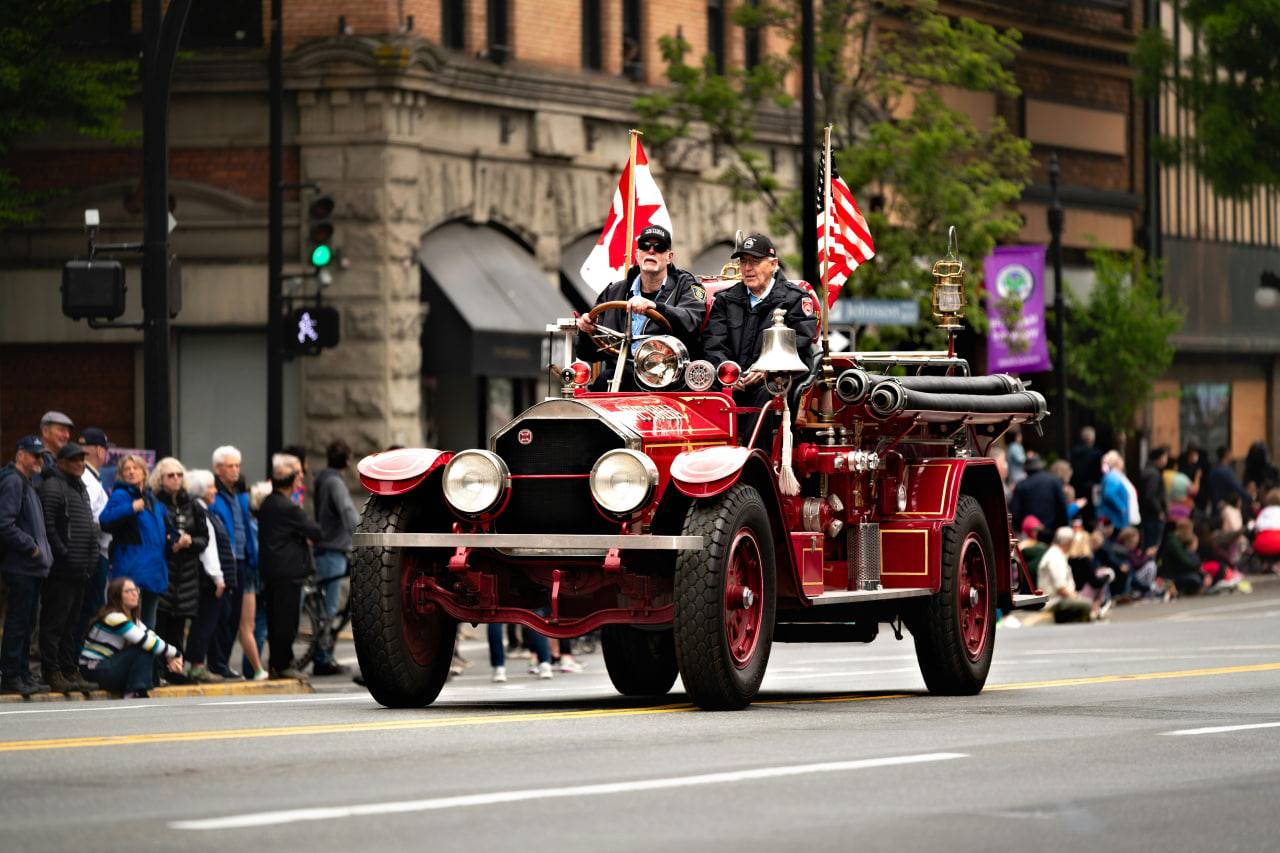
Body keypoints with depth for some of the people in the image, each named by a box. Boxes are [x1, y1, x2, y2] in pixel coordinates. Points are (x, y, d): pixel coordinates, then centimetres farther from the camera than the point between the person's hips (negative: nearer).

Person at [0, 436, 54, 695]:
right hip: (21, 567, -10)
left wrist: (39, 547, 13)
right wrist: (30, 546, -16)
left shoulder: (27, 484, 19)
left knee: (27, 623, 12)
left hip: (33, 567, 10)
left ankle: (23, 674, 17)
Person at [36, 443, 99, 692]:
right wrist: (63, 555, -20)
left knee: (72, 624, 13)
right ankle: (53, 673, -5)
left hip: (79, 571, 10)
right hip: (61, 570, -10)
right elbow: (48, 525, -18)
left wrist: (91, 557, 17)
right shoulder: (53, 487, -9)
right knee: (55, 622, -6)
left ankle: (71, 671, 18)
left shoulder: (80, 488, 21)